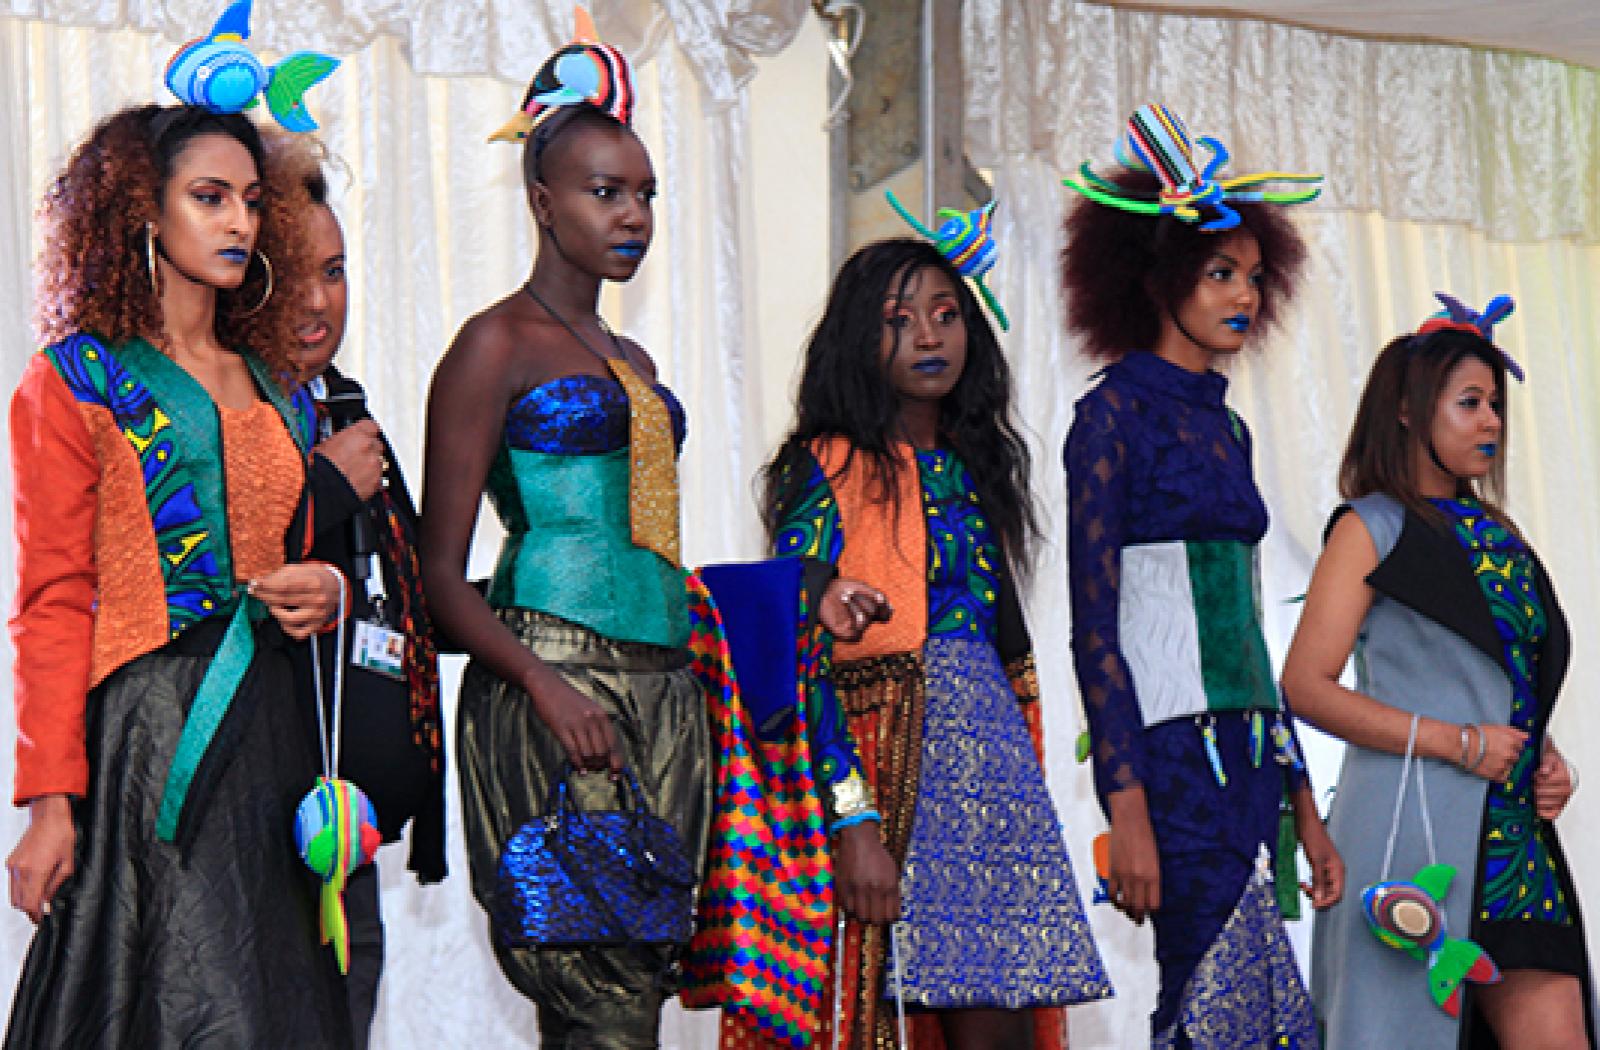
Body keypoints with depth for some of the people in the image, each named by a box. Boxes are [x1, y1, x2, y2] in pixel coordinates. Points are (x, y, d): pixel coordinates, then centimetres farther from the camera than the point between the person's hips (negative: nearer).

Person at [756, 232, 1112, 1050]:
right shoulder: (830, 469, -3)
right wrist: (852, 820, -20)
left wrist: (1022, 781, 17)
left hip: (993, 763, 6)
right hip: (890, 768, -6)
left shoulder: (974, 469, 18)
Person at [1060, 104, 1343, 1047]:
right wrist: (1127, 808, -17)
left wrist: (1303, 802, 17)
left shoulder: (1226, 427, 18)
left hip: (1247, 755, 8)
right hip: (1172, 754, -7)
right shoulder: (1115, 413, -4)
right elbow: (1094, 623, -10)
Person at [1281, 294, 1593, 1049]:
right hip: (1412, 827, -6)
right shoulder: (1371, 529, 0)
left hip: (1513, 832, 6)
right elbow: (1307, 687, -11)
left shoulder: (1494, 535, 19)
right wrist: (1460, 744, -13)